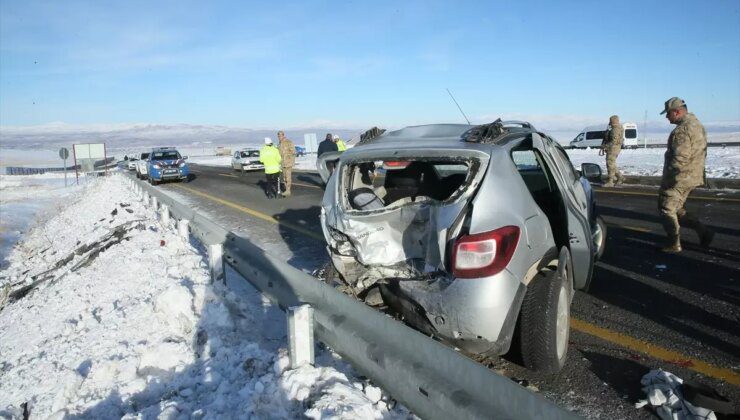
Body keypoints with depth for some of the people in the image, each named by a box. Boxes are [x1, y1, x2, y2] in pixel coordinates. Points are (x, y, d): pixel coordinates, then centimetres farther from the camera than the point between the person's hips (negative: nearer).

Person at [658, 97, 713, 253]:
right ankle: (703, 231, 13)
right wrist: (697, 173, 23)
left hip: (679, 178, -10)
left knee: (666, 209, 1)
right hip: (692, 177, 10)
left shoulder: (682, 130, -20)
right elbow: (700, 154, 19)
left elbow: (680, 158, -26)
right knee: (677, 209, 20)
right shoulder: (697, 125, 14)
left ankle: (674, 244, 7)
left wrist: (667, 178, -20)